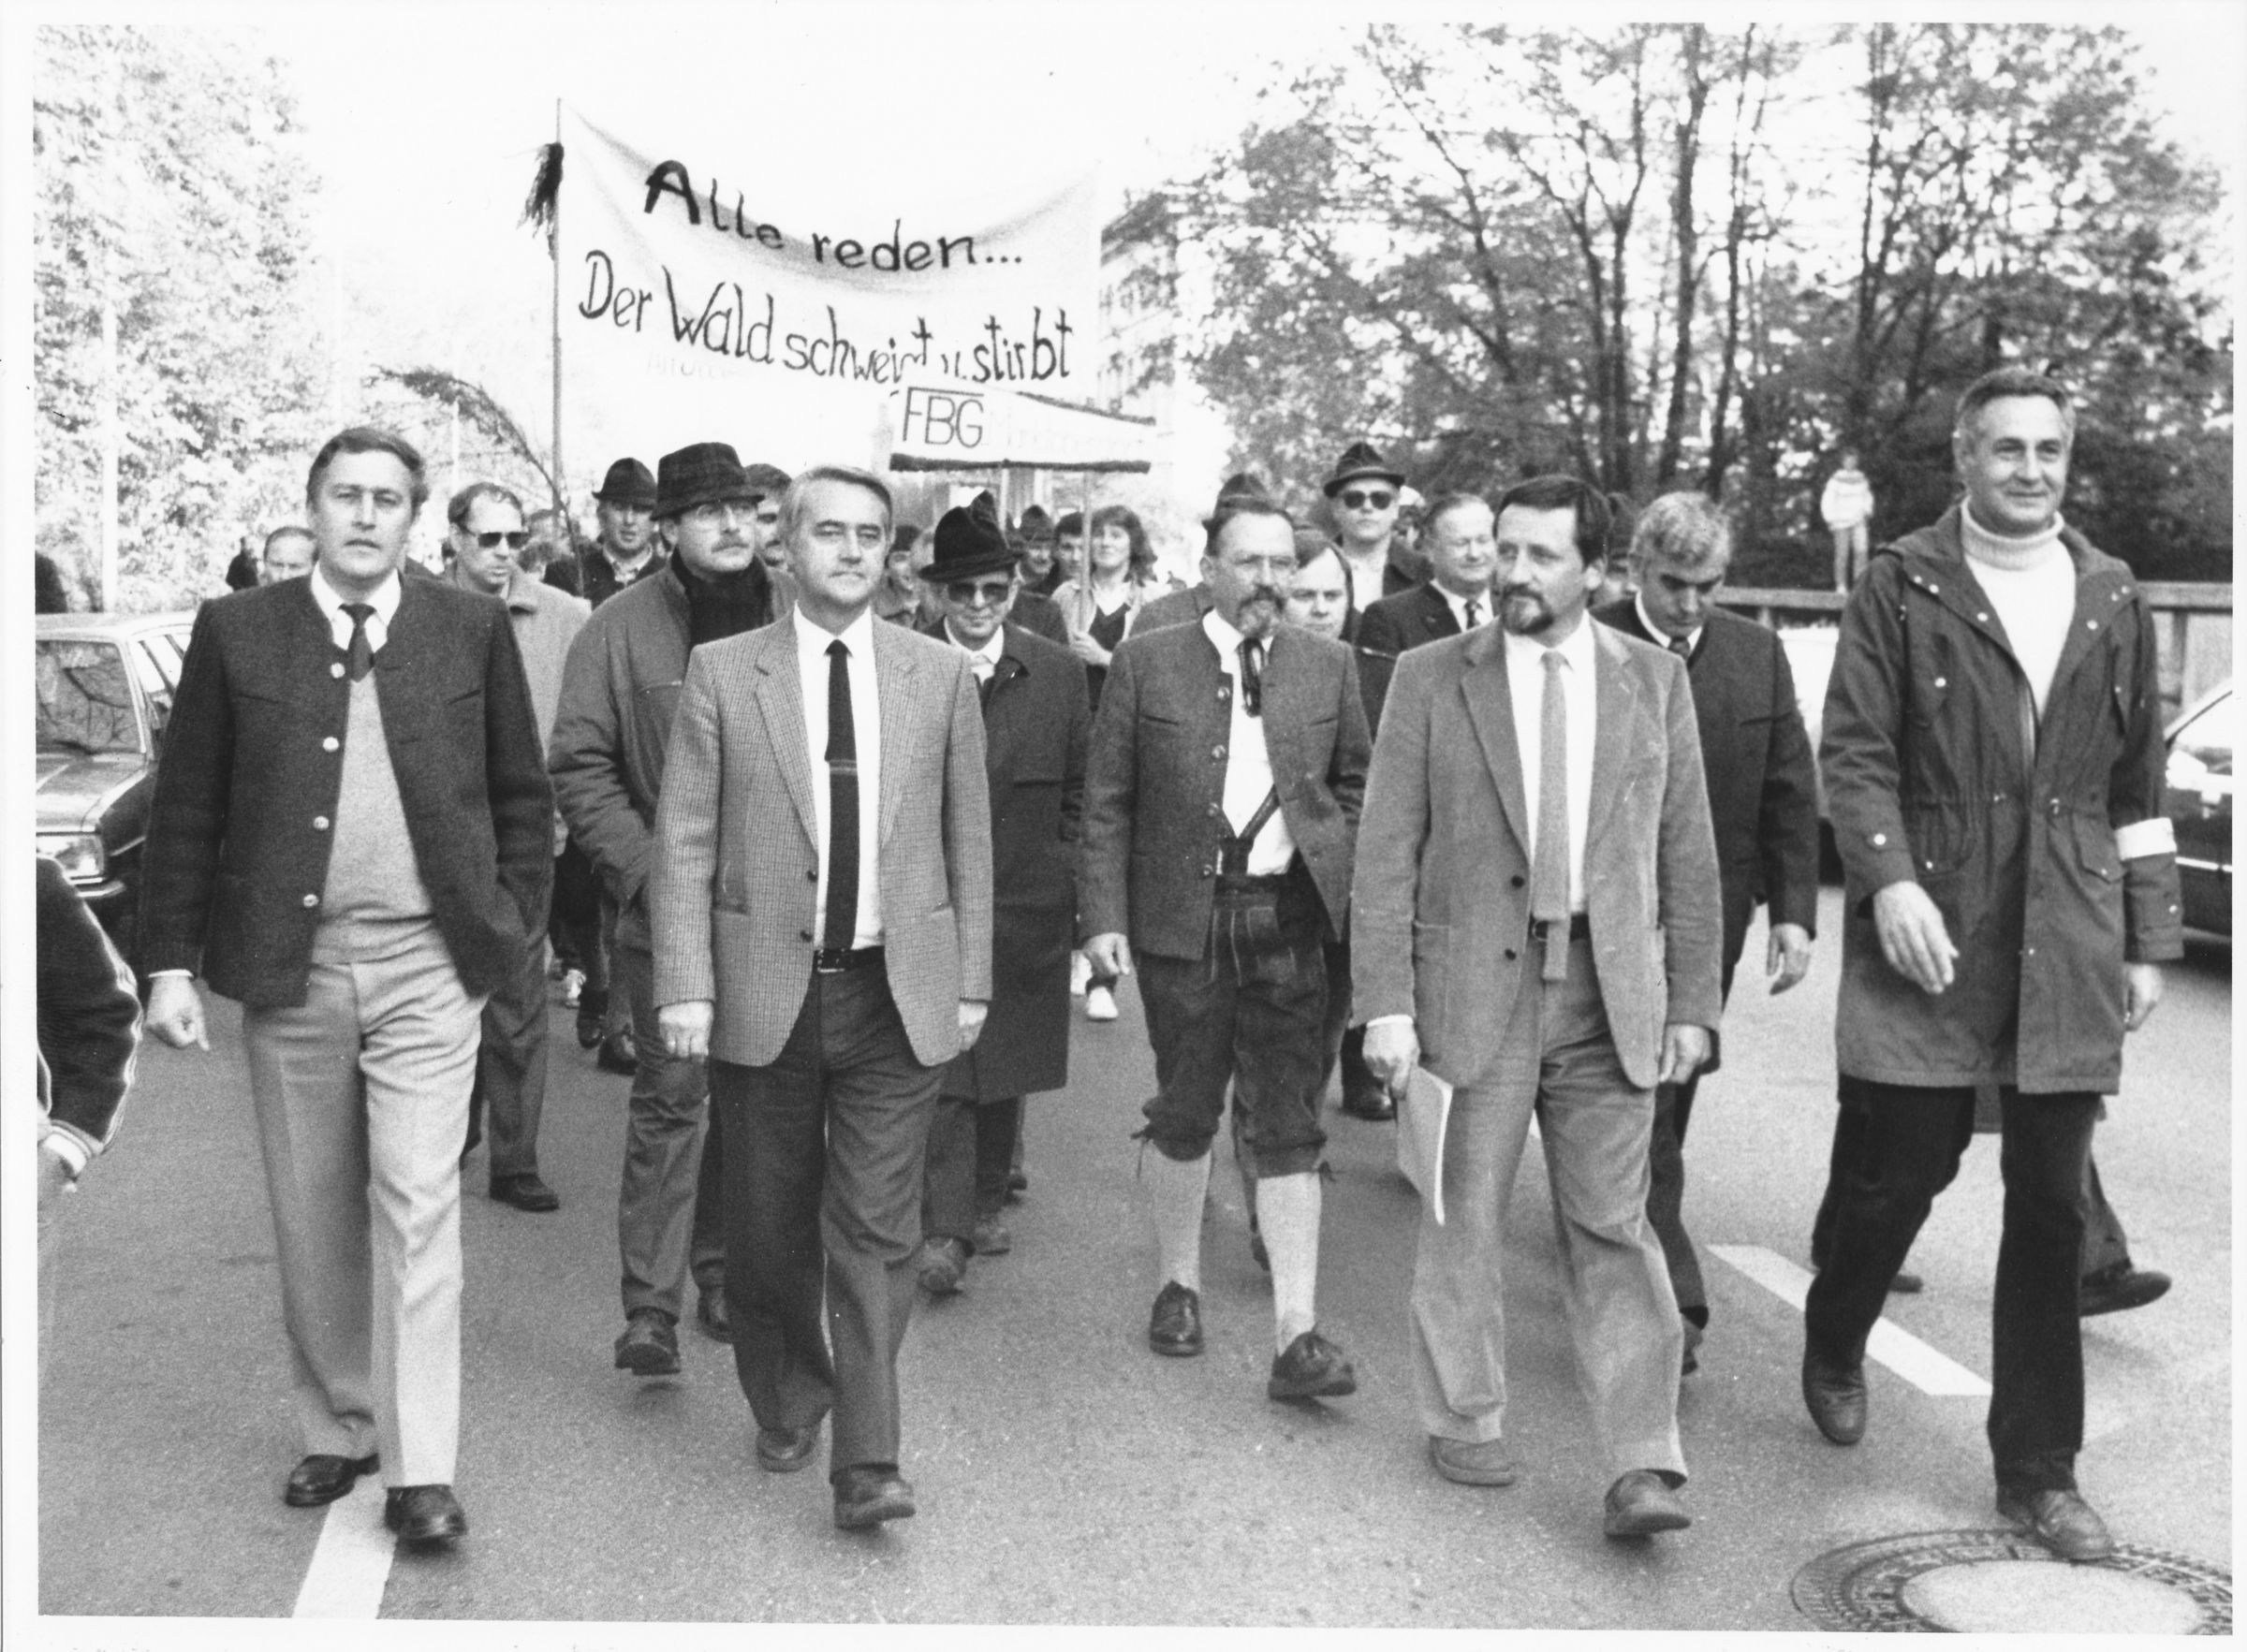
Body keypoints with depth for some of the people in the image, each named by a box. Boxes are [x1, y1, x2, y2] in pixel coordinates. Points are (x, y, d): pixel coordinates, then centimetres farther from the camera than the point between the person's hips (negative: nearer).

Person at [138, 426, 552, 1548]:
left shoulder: (472, 631, 3)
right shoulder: (236, 633, 4)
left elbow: (522, 795, 9)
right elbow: (185, 810, 4)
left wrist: (511, 921, 2)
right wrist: (171, 961, 0)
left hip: (425, 964, -1)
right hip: (287, 963, 2)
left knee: (416, 1207, -4)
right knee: (312, 1221, 11)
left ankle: (420, 1471, 2)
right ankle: (337, 1431, 27)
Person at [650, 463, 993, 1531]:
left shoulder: (940, 675, 5)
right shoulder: (722, 674, 1)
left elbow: (968, 839, 7)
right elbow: (684, 841, -2)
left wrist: (971, 982, 5)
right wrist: (684, 988, -9)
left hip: (900, 999, 0)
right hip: (765, 993, 0)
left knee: (876, 1232, -1)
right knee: (769, 1229, 13)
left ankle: (866, 1463, 6)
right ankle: (787, 1404, 35)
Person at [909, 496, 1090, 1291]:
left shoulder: (1059, 673, 2)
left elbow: (1079, 791, 8)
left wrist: (1062, 872, 3)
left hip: (1026, 905, 3)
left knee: (1008, 1065, 13)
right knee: (941, 1063, -7)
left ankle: (985, 1206, 28)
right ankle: (943, 1228, -4)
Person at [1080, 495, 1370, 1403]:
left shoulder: (1329, 666, 7)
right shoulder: (1145, 663, 1)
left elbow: (1357, 783, 16)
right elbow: (1106, 802, 1)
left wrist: (1343, 866, 1)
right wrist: (1104, 917, -5)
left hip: (1288, 918, 1)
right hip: (1179, 914, -1)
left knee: (1288, 1124, 0)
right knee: (1184, 1113, 11)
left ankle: (1296, 1333, 3)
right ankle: (1179, 1283, 32)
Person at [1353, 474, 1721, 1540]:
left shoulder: (1654, 682, 7)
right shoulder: (1432, 678, 1)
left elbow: (1686, 854, 9)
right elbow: (1386, 851, -1)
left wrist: (1692, 1002, 5)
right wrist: (1385, 1002, -7)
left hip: (1610, 997, 1)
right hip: (1473, 990, 0)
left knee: (1613, 1228, 1)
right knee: (1463, 1220, 8)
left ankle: (1643, 1467, 6)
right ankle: (1465, 1422, 26)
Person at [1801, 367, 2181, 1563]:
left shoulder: (2114, 600, 12)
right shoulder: (1902, 586, 1)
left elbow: (2138, 786, 14)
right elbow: (1853, 748, -5)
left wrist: (2149, 943, 11)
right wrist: (1888, 879, -20)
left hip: (2068, 949, 3)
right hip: (1932, 933, -3)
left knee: (2051, 1206, 6)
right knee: (1903, 1169, 4)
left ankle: (2038, 1472, 18)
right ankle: (1833, 1348, 35)